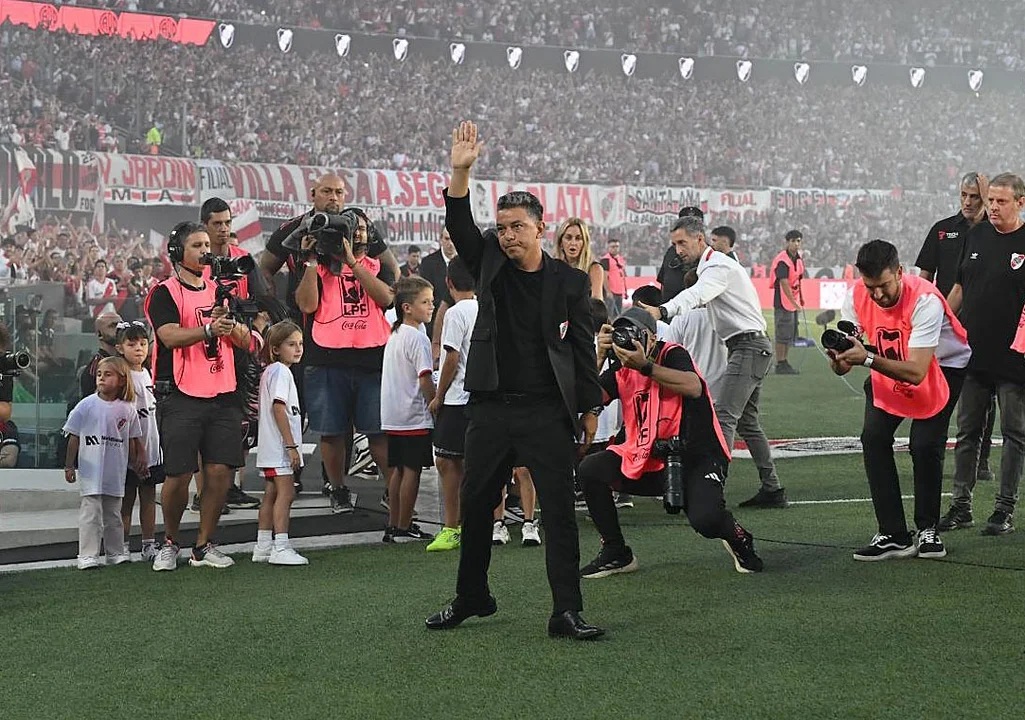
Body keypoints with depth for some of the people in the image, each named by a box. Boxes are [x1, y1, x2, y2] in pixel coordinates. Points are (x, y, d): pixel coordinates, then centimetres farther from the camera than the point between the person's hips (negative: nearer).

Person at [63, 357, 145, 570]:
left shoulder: (127, 409, 1)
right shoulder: (87, 405, -5)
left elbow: (132, 440, 12)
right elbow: (74, 437, 0)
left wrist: (136, 463, 16)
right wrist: (69, 466, -2)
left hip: (116, 472, 3)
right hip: (91, 472, -3)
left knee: (113, 514, 13)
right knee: (91, 511, -6)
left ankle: (116, 552, 22)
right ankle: (88, 555, -4)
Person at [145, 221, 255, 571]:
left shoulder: (219, 292, 18)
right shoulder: (165, 293, -1)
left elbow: (245, 341, 13)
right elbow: (170, 336, -16)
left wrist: (231, 325, -9)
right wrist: (208, 330, -31)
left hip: (223, 396, 5)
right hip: (181, 397, -5)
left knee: (220, 470, -2)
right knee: (178, 475, -5)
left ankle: (204, 546, 10)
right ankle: (169, 543, 15)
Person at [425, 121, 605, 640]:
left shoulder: (570, 282, 0)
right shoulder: (490, 265, 7)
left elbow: (583, 350, 1)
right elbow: (459, 226, -8)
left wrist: (590, 409, -1)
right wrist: (461, 172, -22)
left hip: (548, 411, -3)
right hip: (491, 407, 3)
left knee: (559, 511, -5)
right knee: (475, 506, 11)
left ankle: (566, 612, -2)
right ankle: (471, 597, 27)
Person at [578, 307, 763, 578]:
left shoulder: (672, 354, -8)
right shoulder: (621, 371, 7)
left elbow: (694, 388, -29)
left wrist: (645, 366, -33)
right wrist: (599, 355, -19)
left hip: (697, 457, -6)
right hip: (649, 461, 6)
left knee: (705, 519, -30)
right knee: (590, 470, -12)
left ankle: (739, 540, 9)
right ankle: (616, 554, 2)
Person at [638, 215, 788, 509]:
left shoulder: (718, 266, -15)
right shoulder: (712, 265, 20)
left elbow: (696, 295, -35)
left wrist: (662, 311, -52)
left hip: (748, 346, -11)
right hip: (746, 348, 11)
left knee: (724, 416, -18)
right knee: (746, 421, 15)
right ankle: (772, 489, 19)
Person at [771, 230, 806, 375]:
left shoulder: (798, 258, 11)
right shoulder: (782, 260, -18)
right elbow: (784, 283, -24)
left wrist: (801, 298, 22)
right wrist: (793, 301, -29)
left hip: (794, 302, 9)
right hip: (783, 302, -9)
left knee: (791, 334, 13)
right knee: (783, 334, -6)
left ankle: (784, 362, 21)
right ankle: (780, 365, -1)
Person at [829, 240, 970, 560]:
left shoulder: (925, 300, -35)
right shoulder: (856, 296, -19)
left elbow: (916, 372, -40)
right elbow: (842, 368, -14)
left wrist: (868, 358, -52)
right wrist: (839, 357, -39)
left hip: (944, 367, -4)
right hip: (887, 370, 4)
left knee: (925, 446, -16)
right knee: (873, 438, -12)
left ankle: (927, 529, 9)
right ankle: (894, 536, -5)